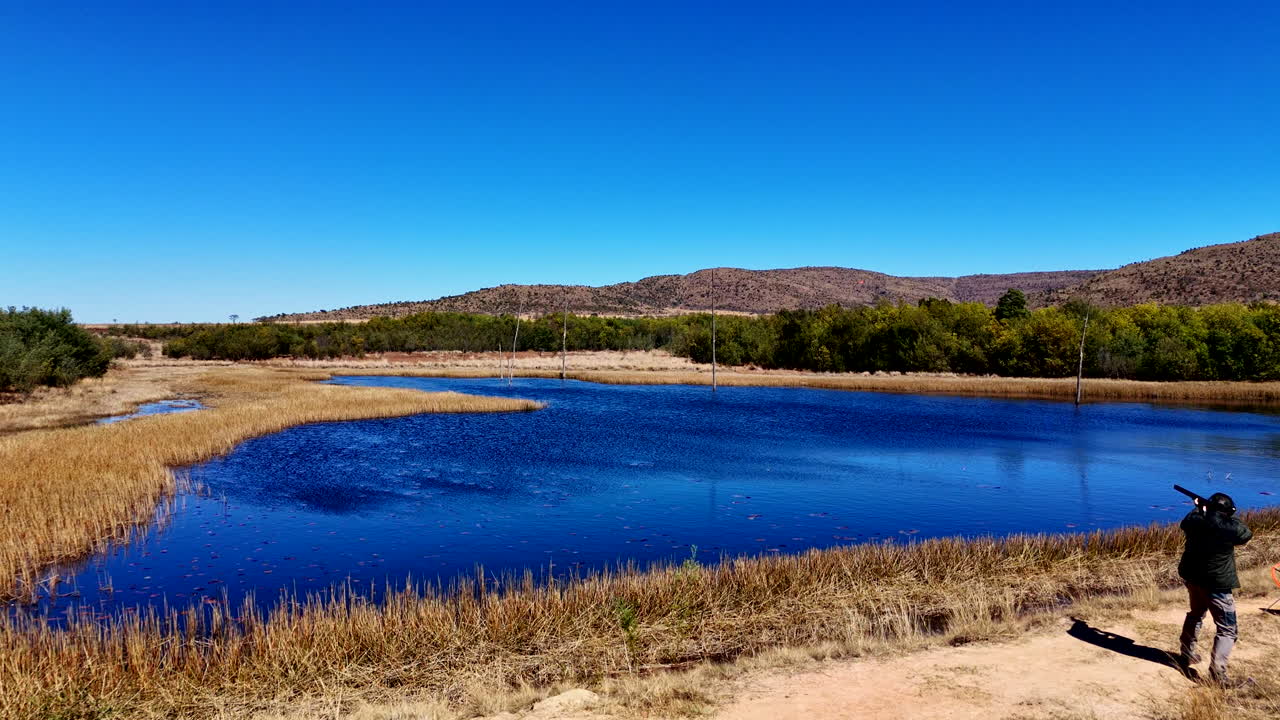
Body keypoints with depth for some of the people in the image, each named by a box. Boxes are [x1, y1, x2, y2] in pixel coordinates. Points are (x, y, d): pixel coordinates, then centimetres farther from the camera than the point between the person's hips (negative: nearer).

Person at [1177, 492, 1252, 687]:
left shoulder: (1195, 521, -5)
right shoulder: (1230, 528, -18)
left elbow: (1184, 523, 20)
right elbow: (1247, 534, 4)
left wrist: (1198, 508, 30)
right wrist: (1231, 518, 12)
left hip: (1193, 578, 6)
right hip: (1217, 584, -6)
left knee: (1195, 615, 29)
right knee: (1227, 630, 0)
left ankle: (1187, 655, 40)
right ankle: (1217, 674, -13)